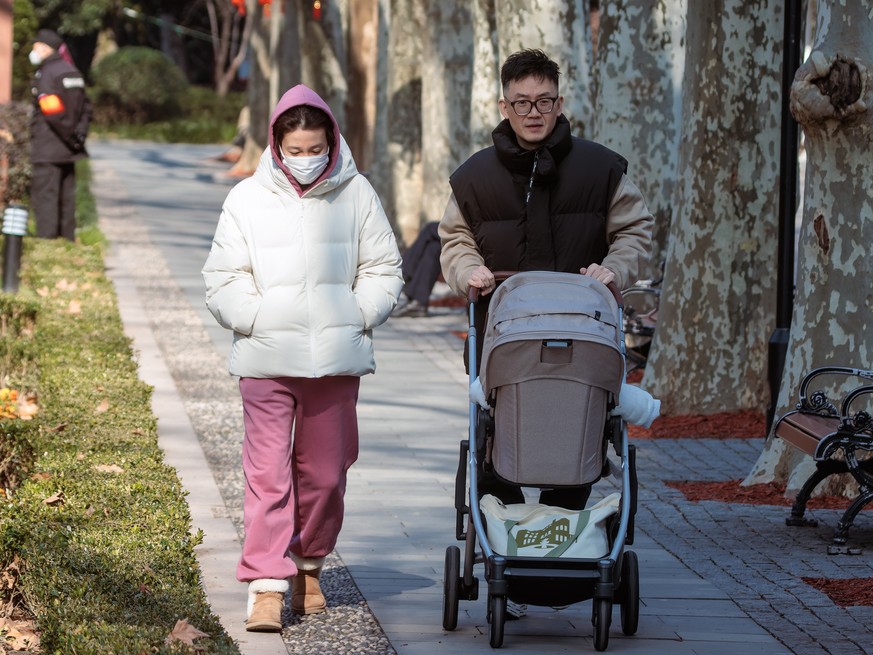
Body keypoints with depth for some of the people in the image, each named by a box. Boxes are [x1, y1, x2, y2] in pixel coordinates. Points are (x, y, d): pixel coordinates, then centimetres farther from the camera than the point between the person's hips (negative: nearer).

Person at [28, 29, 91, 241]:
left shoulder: (46, 74, -13)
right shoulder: (72, 71, 15)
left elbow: (53, 111, -22)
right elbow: (85, 107, 17)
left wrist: (72, 137, -14)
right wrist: (79, 134, 9)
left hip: (48, 149, -9)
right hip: (68, 151, 9)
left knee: (44, 194, -8)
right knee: (66, 196, 14)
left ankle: (47, 237, -12)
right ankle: (68, 237, 18)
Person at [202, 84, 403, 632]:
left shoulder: (356, 194, 6)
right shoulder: (248, 198, 4)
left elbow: (383, 270, 10)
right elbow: (223, 279, 7)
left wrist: (354, 318, -3)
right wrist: (258, 321, -6)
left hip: (337, 359, 1)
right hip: (267, 360, -1)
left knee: (325, 471, 8)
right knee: (268, 471, -7)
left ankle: (308, 565, 28)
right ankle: (267, 585, -7)